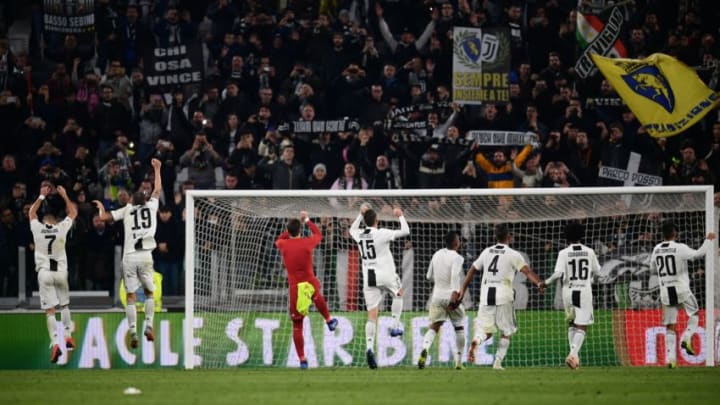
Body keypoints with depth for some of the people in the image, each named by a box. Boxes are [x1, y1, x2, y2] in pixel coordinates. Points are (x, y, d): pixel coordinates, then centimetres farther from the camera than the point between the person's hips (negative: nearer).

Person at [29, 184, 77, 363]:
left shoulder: (37, 228, -1)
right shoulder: (62, 227, -2)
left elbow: (31, 212, 21)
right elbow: (73, 213, 16)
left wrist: (42, 196, 26)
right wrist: (64, 196, 21)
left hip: (44, 273, -1)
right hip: (61, 271, 1)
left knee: (50, 310, -4)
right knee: (64, 304, 22)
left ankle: (55, 343, -16)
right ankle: (68, 335, 21)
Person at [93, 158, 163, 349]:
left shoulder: (127, 209, 6)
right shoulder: (151, 206, 7)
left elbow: (104, 217, 5)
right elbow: (158, 190, 22)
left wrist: (100, 206, 27)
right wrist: (157, 169, 35)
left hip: (129, 256, 0)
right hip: (145, 255, 0)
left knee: (131, 297, 0)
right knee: (149, 292, 16)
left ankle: (133, 333, -8)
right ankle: (149, 326, 2)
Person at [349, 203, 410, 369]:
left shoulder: (359, 235, 4)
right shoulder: (381, 233, -11)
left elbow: (352, 229, 30)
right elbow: (405, 231, -4)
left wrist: (361, 214, 31)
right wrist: (400, 216, 10)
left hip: (368, 279, 3)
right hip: (386, 275, -3)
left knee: (372, 316, 0)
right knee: (399, 293, 30)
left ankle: (370, 348, -14)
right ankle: (395, 326, 21)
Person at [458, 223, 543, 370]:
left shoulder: (487, 252, 14)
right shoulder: (513, 254, 0)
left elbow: (472, 270, 19)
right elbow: (527, 271, -14)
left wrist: (462, 290, 26)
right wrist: (539, 283, -22)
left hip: (486, 296, 3)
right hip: (503, 297, -3)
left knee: (486, 331, 10)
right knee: (506, 332, 12)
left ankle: (475, 341, -22)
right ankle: (498, 362, 2)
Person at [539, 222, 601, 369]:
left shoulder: (564, 253, -5)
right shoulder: (589, 252, 1)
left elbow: (558, 274, -13)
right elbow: (597, 271, 11)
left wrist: (546, 283, 2)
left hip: (568, 291, 1)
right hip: (585, 291, -1)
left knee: (571, 324, 19)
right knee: (581, 327, -2)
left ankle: (573, 354, 14)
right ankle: (573, 353, -21)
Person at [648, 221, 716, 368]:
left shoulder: (657, 250, 5)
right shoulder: (680, 248, -11)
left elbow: (652, 269, 16)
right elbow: (698, 254, -15)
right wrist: (708, 240, -2)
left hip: (666, 292, 4)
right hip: (682, 290, -4)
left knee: (670, 327, 6)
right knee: (694, 314, 19)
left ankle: (670, 359, 0)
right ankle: (687, 339, -3)